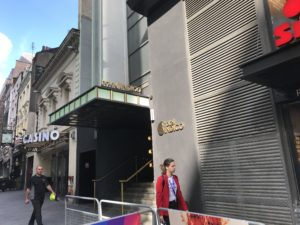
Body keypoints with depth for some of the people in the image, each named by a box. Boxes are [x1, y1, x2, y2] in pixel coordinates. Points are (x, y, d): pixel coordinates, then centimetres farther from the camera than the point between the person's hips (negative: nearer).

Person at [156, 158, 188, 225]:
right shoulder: (161, 179, -14)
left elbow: (179, 193, 12)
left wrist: (185, 208, 10)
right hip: (166, 207, -6)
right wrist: (160, 213, -14)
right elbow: (159, 197, -13)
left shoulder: (175, 178, 6)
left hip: (175, 205, 6)